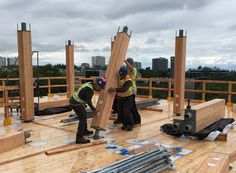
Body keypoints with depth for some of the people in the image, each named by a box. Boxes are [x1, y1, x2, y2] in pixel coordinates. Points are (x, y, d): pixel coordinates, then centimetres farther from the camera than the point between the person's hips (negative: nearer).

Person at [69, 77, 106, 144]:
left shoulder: (90, 84, 2)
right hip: (75, 103, -10)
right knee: (83, 118, -10)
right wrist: (94, 110, -9)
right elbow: (88, 101, -18)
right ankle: (79, 138, -11)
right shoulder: (89, 89, -25)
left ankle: (84, 130, 40)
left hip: (75, 101, 10)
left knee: (84, 115, 22)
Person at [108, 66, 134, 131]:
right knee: (120, 113, 6)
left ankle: (131, 125, 13)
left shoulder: (129, 80, -24)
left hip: (127, 98, -6)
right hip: (119, 97, 6)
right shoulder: (118, 77, -6)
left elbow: (124, 89, -40)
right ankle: (125, 124, 27)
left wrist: (115, 90, -51)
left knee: (127, 112, -11)